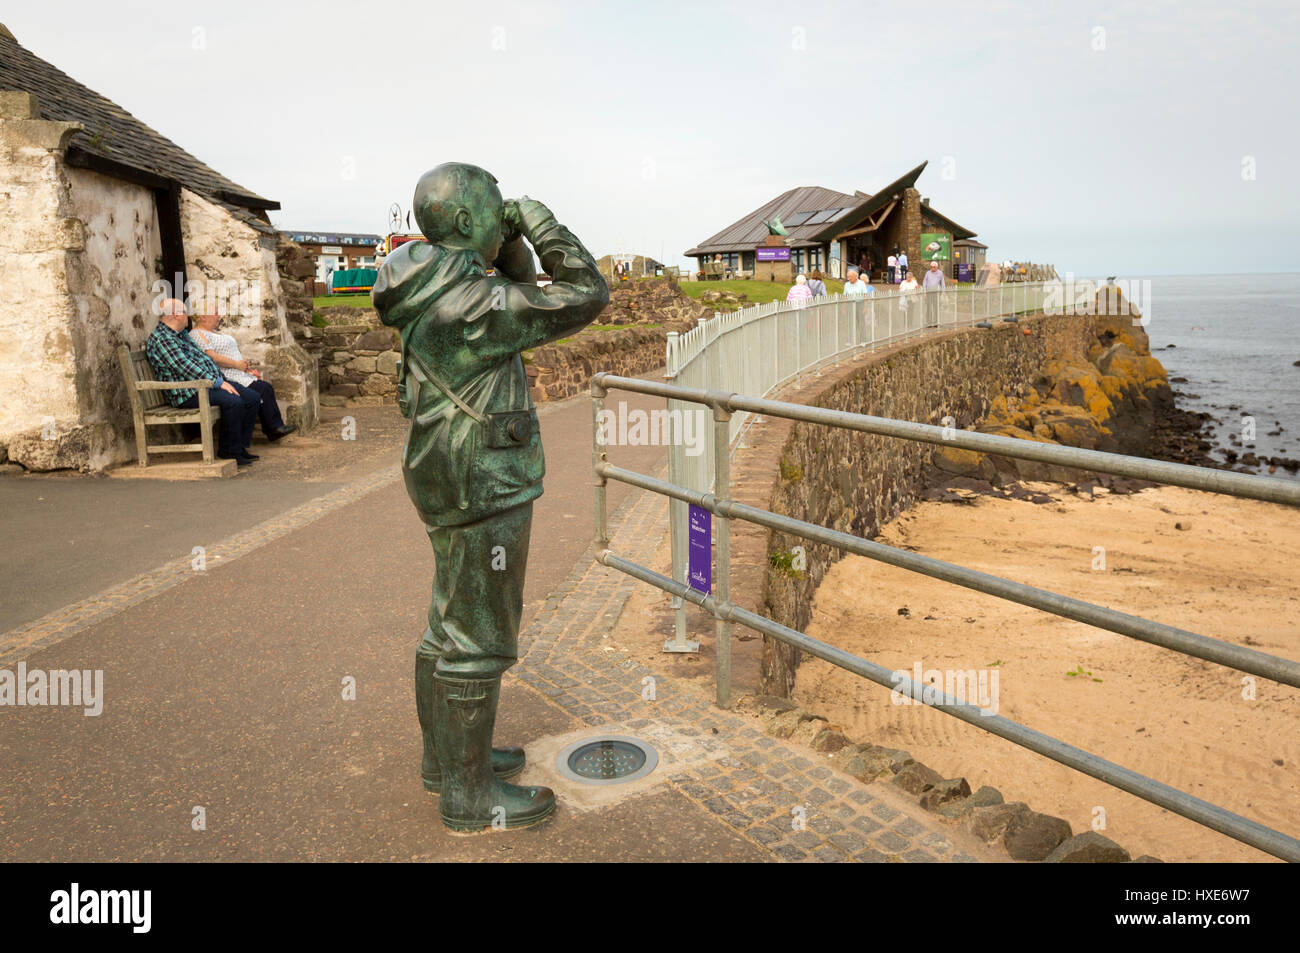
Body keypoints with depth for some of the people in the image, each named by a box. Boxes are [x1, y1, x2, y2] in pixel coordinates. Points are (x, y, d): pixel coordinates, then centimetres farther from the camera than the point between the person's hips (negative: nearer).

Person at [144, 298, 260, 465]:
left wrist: (221, 379, 13)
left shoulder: (182, 335, 20)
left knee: (252, 398, -2)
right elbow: (185, 367, -21)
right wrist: (218, 382, -21)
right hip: (188, 392, -10)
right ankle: (230, 451, -16)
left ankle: (240, 446, 3)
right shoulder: (161, 339, -13)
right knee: (234, 402, -30)